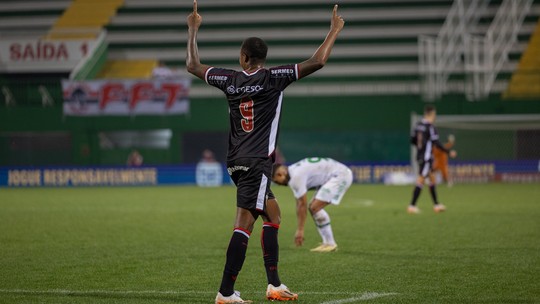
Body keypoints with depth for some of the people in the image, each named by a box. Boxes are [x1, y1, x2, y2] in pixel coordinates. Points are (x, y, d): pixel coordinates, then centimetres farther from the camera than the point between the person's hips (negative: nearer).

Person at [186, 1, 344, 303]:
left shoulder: (231, 80, 5)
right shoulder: (273, 78, -8)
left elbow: (193, 65, 19)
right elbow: (317, 62, -10)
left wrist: (193, 30, 28)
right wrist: (335, 30, 2)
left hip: (237, 162, 7)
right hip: (257, 162, -7)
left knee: (273, 215, 18)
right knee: (245, 224, -9)